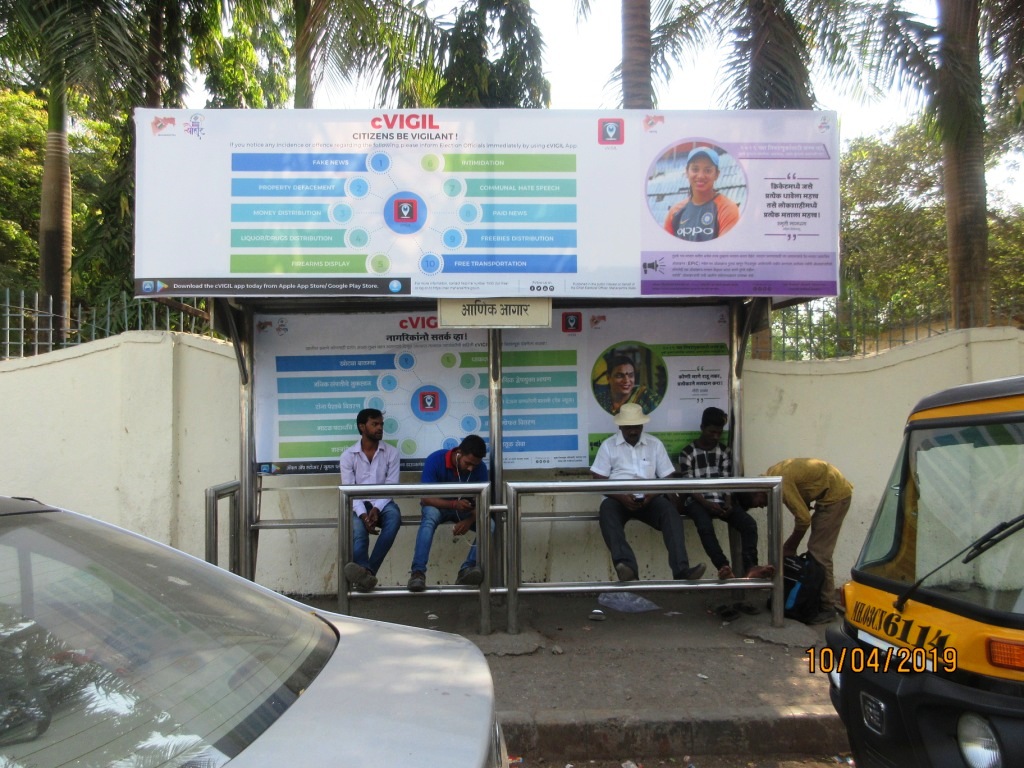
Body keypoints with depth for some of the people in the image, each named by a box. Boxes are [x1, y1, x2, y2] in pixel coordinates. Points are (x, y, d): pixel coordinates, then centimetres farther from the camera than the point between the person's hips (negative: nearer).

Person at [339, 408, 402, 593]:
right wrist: (363, 514, -23)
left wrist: (376, 509, -21)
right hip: (359, 505, 0)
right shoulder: (348, 455, 1)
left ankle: (367, 570, -41)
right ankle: (365, 574, -55)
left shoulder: (391, 452, 3)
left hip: (382, 504, 0)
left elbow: (391, 487, -3)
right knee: (358, 527, -34)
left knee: (394, 516, -35)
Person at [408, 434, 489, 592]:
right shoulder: (435, 460, -24)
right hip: (438, 506, -2)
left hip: (465, 509, 3)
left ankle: (467, 570, -34)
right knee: (430, 515, -38)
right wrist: (454, 504, -41)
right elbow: (425, 498, -25)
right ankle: (418, 572, -42)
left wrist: (469, 520, -35)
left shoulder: (480, 468, -15)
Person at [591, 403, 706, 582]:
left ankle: (681, 570, -42)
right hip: (618, 499, -2)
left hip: (649, 499, 2)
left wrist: (653, 493, -12)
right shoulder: (608, 445, 8)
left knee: (670, 511, -30)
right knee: (607, 509, -36)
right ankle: (627, 567, -57)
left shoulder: (655, 444, 13)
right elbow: (598, 481, 1)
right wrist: (621, 496, -16)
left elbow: (668, 478, 10)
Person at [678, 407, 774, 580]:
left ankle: (750, 567, -33)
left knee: (749, 523, -22)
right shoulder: (687, 453, 2)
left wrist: (728, 502, -11)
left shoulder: (724, 451, 14)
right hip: (698, 501, -4)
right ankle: (724, 567, -48)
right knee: (705, 527, -36)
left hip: (721, 501, 4)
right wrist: (707, 504, -19)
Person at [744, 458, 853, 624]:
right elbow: (802, 509, 12)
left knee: (819, 553, -9)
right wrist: (791, 544, 8)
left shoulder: (781, 483, -26)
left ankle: (827, 608, -2)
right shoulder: (772, 475, 3)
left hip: (836, 494, -10)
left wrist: (790, 546, -8)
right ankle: (820, 599, 21)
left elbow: (804, 518, -21)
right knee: (816, 550, 13)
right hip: (831, 493, 10)